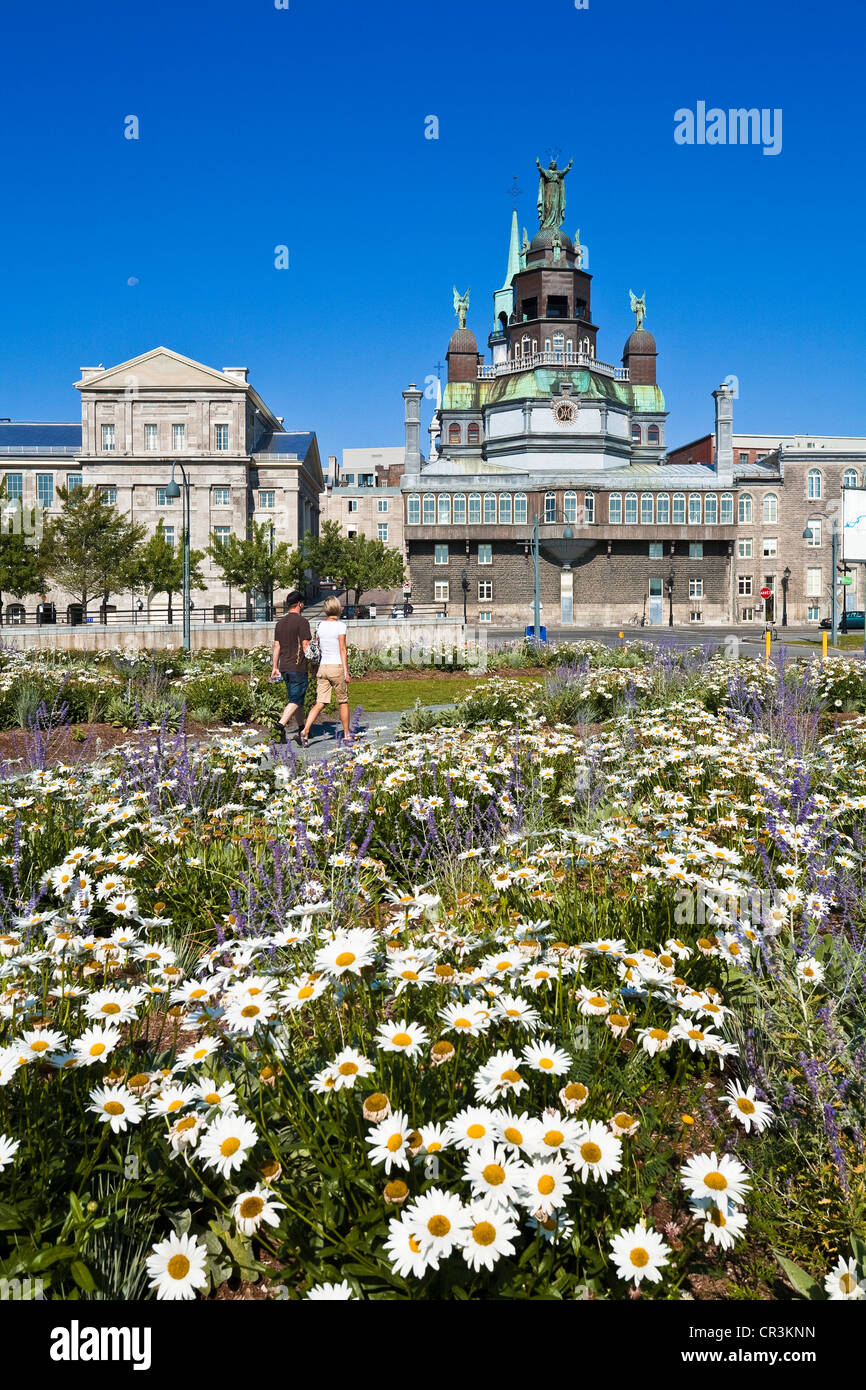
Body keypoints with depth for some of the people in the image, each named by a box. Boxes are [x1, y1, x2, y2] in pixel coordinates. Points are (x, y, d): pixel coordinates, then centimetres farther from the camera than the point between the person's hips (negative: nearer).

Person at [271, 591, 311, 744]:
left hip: (284, 667, 7)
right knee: (296, 700, -7)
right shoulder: (301, 621, -10)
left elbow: (276, 646, 13)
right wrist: (312, 665, -4)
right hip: (299, 667, -7)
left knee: (297, 698, 17)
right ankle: (280, 725, -22)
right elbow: (305, 646, -13)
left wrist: (275, 668, 17)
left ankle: (302, 729, 24)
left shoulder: (280, 623, 11)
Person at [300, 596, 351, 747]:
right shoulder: (340, 625, -7)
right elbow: (342, 650, -11)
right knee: (343, 702, 10)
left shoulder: (320, 626, 8)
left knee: (320, 703, 1)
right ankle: (346, 735, 18)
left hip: (322, 667, 4)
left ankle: (305, 731, -17)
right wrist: (346, 671, -10)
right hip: (337, 667, -4)